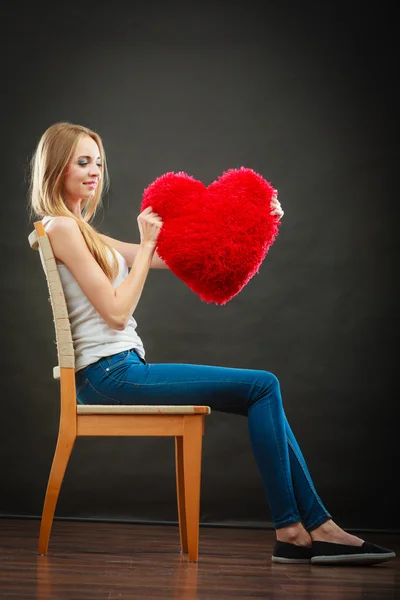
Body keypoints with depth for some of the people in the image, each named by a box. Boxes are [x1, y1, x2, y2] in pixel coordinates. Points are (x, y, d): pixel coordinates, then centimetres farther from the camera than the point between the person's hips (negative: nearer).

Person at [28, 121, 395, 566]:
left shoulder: (79, 230, 21)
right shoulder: (61, 228, -9)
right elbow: (116, 312, -16)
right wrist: (146, 243, -11)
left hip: (118, 372, 9)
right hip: (111, 375, -9)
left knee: (263, 394, 2)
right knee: (262, 386, -10)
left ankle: (313, 526, -2)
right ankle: (293, 529, -4)